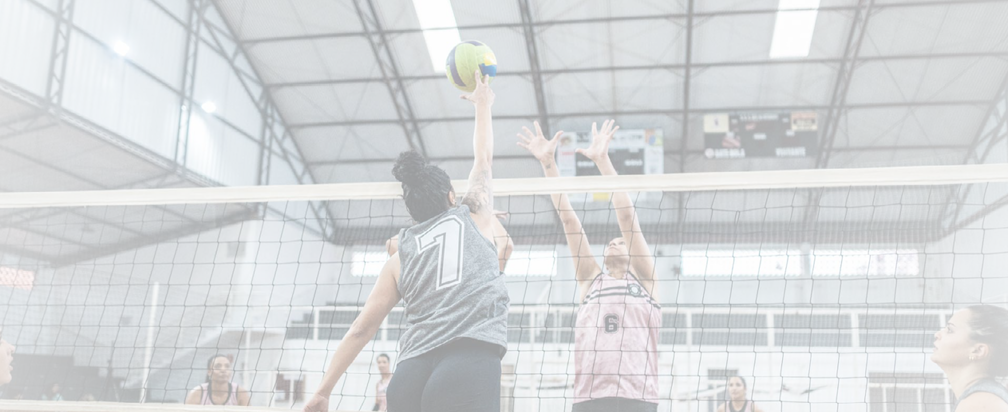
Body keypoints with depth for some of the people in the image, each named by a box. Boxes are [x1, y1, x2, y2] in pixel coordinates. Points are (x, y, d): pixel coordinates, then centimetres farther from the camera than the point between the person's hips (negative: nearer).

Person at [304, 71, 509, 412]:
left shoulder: (402, 254, 21)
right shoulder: (472, 216, 16)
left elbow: (361, 328, 18)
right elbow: (484, 157, 32)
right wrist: (482, 104, 47)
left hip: (412, 371, 5)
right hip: (469, 363, -4)